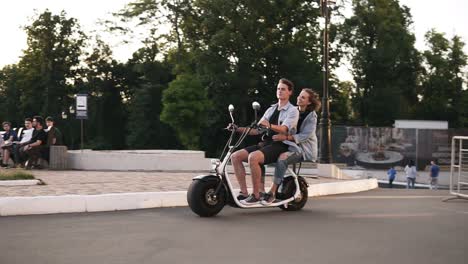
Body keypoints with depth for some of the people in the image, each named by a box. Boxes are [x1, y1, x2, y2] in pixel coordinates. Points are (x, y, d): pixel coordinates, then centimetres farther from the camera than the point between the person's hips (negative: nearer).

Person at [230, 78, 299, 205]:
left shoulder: (293, 111, 1)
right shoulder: (271, 109, 23)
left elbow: (283, 129, -18)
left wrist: (269, 125, -37)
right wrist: (238, 129, 3)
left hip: (280, 145, -7)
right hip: (265, 142, 7)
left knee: (253, 157, -34)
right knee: (235, 156, -11)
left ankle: (256, 195, -25)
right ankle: (244, 192, -12)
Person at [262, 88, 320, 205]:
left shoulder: (311, 115, -3)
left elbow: (306, 135, -15)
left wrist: (286, 137, -28)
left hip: (304, 147, -6)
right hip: (289, 144, 6)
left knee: (282, 158, -34)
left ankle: (272, 192, -32)